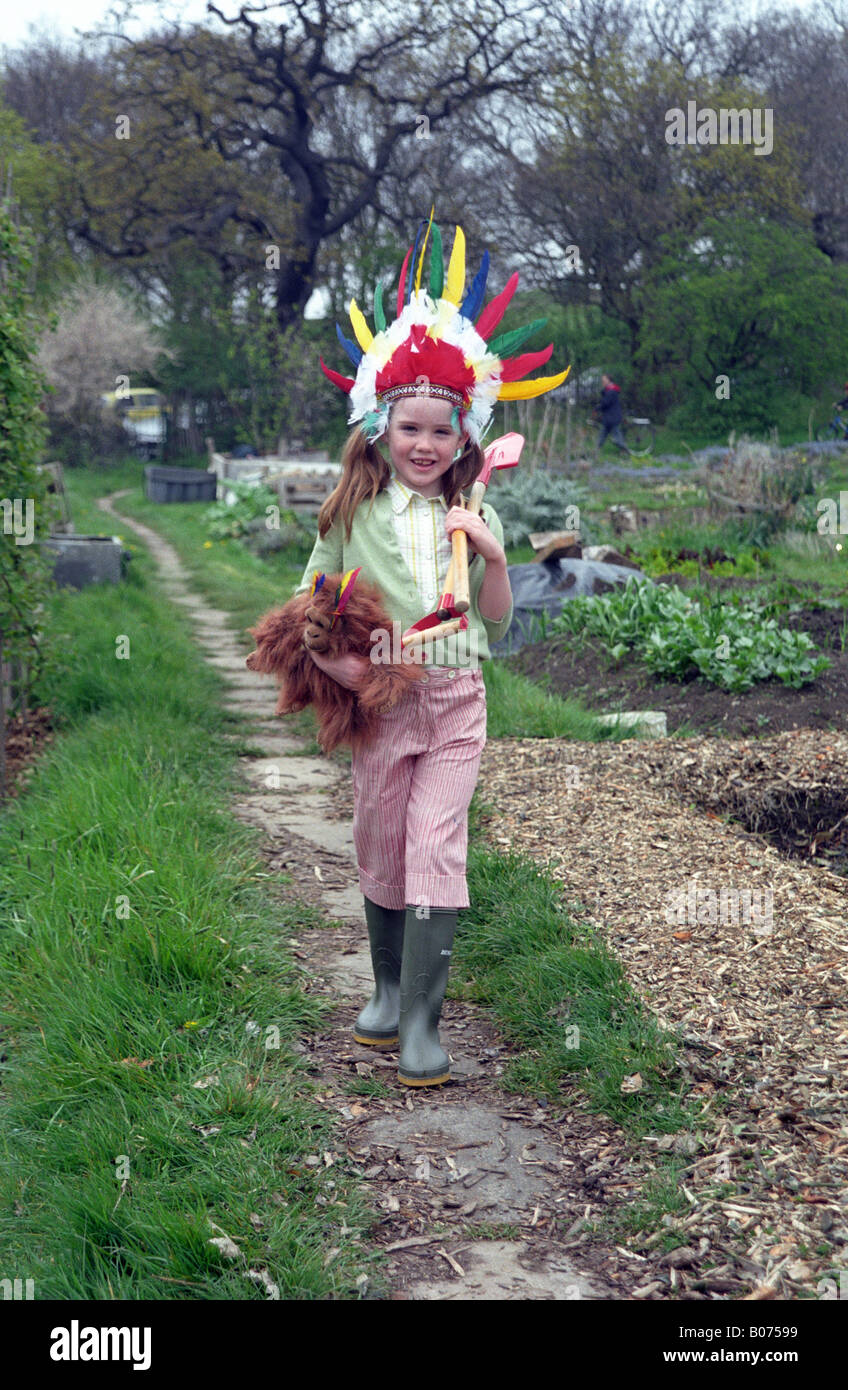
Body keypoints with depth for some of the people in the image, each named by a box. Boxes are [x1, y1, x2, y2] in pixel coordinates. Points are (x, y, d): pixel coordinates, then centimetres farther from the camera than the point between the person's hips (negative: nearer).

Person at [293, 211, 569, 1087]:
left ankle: (421, 1021, -4)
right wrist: (329, 657, -17)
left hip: (456, 700, 0)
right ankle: (388, 989, 31)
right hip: (382, 700, 0)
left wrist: (494, 556, -10)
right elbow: (307, 603, 2)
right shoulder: (355, 513, -3)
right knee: (380, 851, 11)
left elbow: (498, 626, 5)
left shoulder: (473, 517, 3)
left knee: (437, 850, -7)